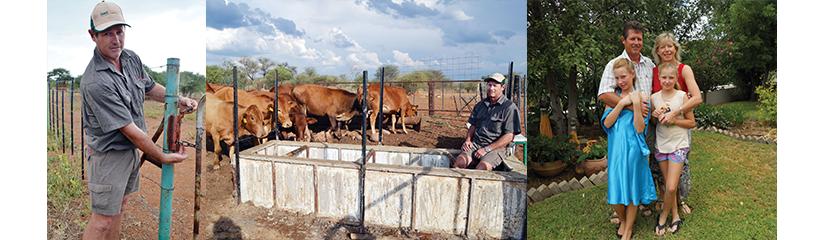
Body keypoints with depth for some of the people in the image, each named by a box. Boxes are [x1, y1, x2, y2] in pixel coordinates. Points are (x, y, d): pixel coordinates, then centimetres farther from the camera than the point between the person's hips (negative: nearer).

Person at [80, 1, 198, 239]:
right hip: (109, 154, -8)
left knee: (119, 205, 23)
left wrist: (178, 100, -2)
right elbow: (129, 129, -26)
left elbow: (150, 87, 16)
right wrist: (162, 157, -19)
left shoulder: (131, 58, -4)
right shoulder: (95, 83, -30)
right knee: (103, 219, 2)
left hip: (132, 148, 8)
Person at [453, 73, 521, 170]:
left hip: (496, 147, -5)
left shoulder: (509, 107, -3)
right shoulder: (480, 105, 18)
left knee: (482, 167, -33)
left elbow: (509, 136, -9)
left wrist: (487, 149, -14)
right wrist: (468, 140, 4)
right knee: (459, 162, -24)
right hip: (475, 144, 5)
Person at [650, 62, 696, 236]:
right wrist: (654, 115, -8)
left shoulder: (682, 96, -8)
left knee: (671, 187, -9)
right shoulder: (654, 98, 1)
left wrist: (674, 120, -17)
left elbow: (692, 123, -3)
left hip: (678, 146, -3)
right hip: (661, 145, 3)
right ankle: (675, 215, 27)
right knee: (668, 186, 11)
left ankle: (664, 216, 13)